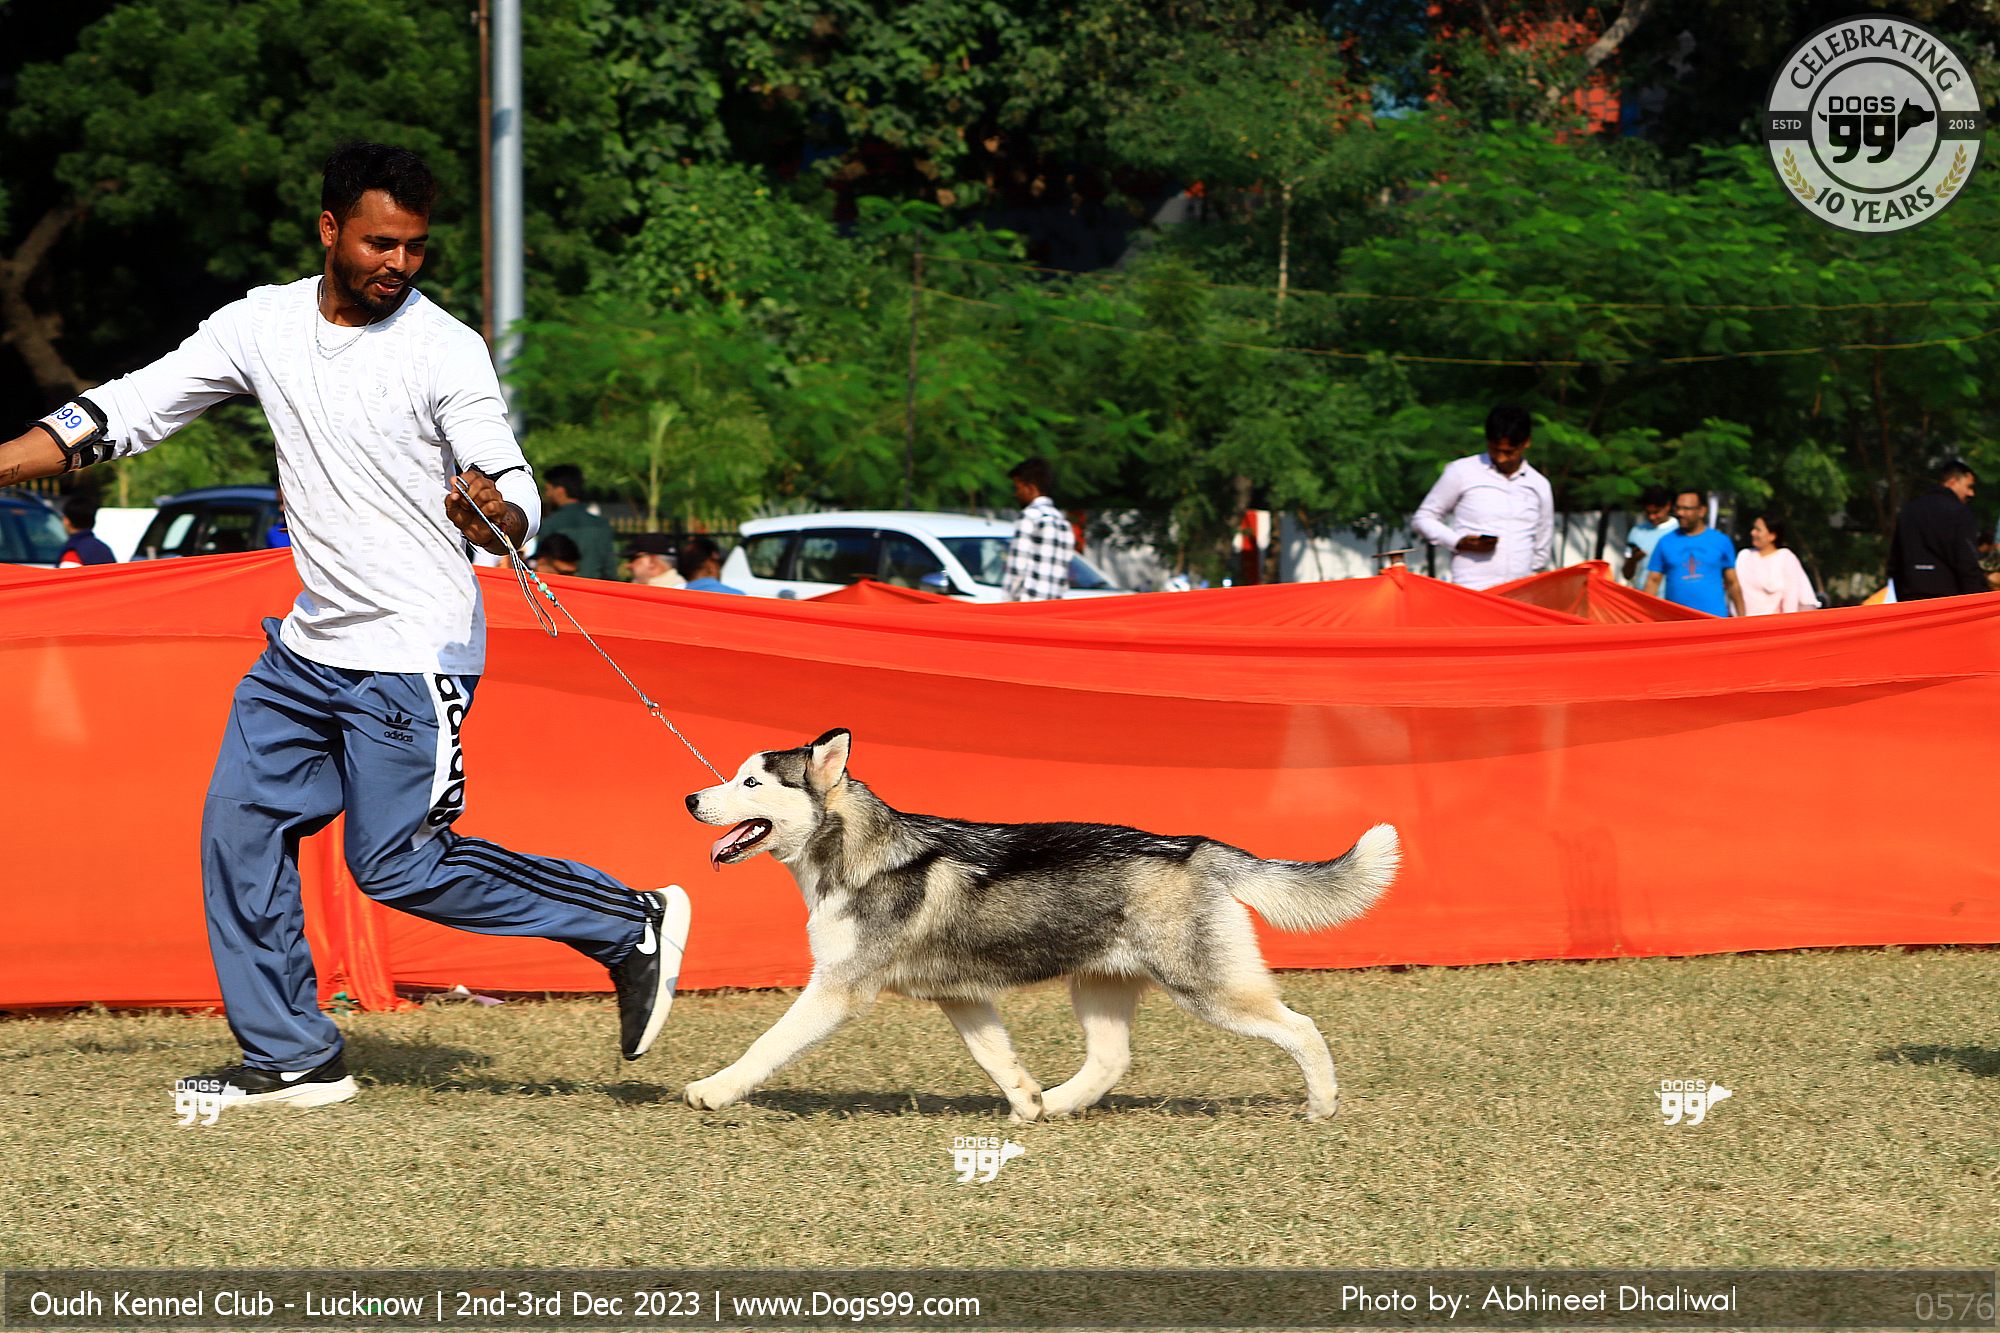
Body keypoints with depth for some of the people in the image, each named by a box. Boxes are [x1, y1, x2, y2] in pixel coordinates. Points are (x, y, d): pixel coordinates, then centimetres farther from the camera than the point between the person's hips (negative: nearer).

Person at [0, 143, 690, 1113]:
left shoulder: (447, 350, -13)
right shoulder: (265, 325, 2)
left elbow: (514, 496, -16)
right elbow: (130, 411, 7)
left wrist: (495, 517, -40)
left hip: (414, 651, -6)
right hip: (307, 647, 6)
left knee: (398, 866, -8)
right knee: (239, 830, 6)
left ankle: (631, 927, 3)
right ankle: (288, 1059, 16)